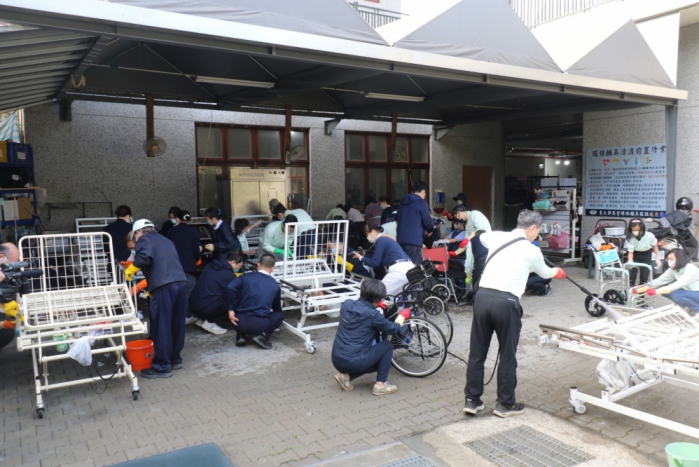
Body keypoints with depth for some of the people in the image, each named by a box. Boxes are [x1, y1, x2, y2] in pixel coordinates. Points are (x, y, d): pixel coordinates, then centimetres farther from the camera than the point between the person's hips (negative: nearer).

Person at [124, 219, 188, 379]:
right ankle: (175, 359, 28)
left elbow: (145, 256, -14)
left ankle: (162, 366, 8)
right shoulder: (166, 240, 30)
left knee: (161, 327, 1)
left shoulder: (144, 239, 7)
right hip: (181, 283, 8)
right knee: (177, 324, 16)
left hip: (163, 287, -8)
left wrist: (131, 268, 2)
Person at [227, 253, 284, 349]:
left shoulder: (246, 277, 7)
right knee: (279, 315, 26)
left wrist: (230, 309, -3)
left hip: (240, 322, 2)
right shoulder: (275, 285, 12)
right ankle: (263, 335, 3)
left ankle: (241, 335, 12)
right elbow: (277, 307, 29)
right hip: (259, 324, -2)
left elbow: (230, 288, -12)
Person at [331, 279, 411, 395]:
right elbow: (394, 329, 4)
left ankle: (345, 375, 13)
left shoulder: (347, 304, 3)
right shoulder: (372, 315, -13)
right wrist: (403, 315, 21)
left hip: (337, 360, 7)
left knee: (377, 361, 29)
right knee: (387, 346, 13)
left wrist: (374, 304, 36)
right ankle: (380, 385, 11)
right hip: (354, 362, -7)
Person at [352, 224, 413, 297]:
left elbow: (375, 262, -5)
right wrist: (365, 257, 24)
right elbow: (380, 261, 25)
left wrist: (361, 258, 9)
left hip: (399, 270, -9)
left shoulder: (380, 241, -4)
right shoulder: (385, 239, 23)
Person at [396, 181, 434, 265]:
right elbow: (429, 224, -7)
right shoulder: (421, 203, -4)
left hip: (401, 240, 7)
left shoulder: (403, 202, 17)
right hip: (414, 240, -7)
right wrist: (430, 229, 18)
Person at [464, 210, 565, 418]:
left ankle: (472, 400, 21)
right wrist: (557, 272, 49)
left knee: (477, 352, 12)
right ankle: (505, 404, 22)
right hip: (505, 302, -4)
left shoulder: (497, 237, 13)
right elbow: (544, 273, 26)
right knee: (507, 355, 11)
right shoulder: (532, 251, 5)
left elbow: (482, 236, 39)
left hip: (482, 296, 4)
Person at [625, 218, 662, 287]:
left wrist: (657, 259, -4)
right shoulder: (630, 238, -31)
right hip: (635, 255, -1)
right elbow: (630, 252, -26)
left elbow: (655, 246, -7)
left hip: (646, 255, 1)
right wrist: (630, 261, -44)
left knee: (645, 275, 0)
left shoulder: (650, 236, -27)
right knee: (632, 272, -8)